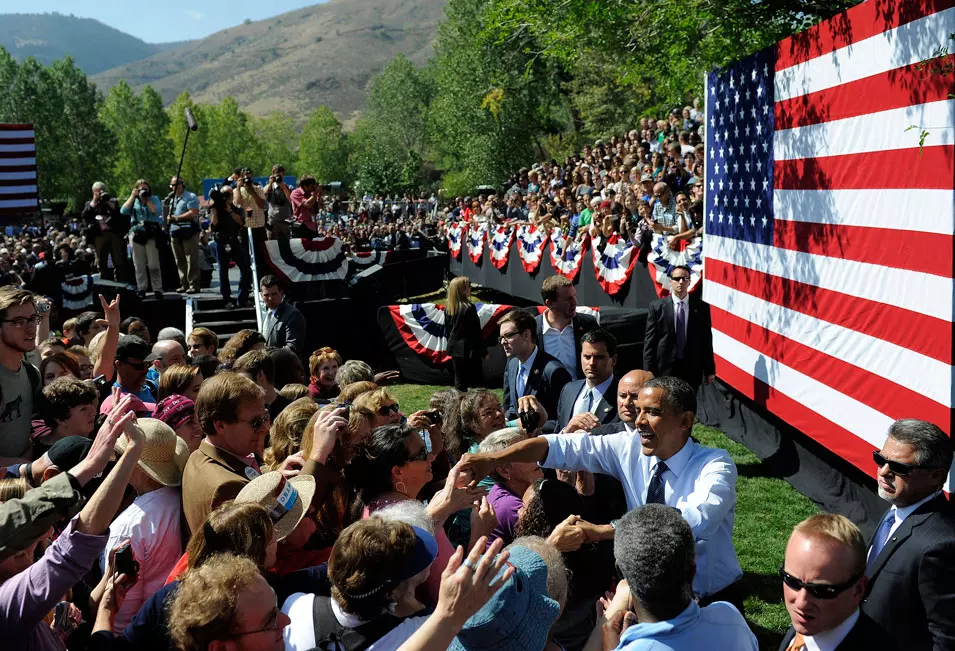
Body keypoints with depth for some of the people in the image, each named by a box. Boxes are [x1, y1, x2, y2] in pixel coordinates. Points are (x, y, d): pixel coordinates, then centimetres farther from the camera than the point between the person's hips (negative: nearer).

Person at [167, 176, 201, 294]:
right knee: (180, 261, 8)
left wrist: (177, 218, -13)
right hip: (175, 233, 8)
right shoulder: (172, 199, 23)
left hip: (188, 232, -8)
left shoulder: (190, 197, -2)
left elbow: (193, 213, -14)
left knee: (192, 260, -9)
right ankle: (184, 284, 14)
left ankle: (194, 285, -9)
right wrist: (169, 217, 6)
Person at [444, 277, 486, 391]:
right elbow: (476, 331, -13)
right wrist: (484, 351, -5)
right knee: (476, 381, 1)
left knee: (459, 380, 13)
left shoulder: (448, 308, 3)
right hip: (469, 349, -7)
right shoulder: (469, 308, -17)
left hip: (455, 348, 7)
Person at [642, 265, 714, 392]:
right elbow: (649, 340, 0)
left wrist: (710, 370, 4)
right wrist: (648, 371, -6)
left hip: (692, 369, 1)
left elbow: (706, 340, 6)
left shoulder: (701, 308, 5)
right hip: (664, 369, -1)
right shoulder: (657, 307, 1)